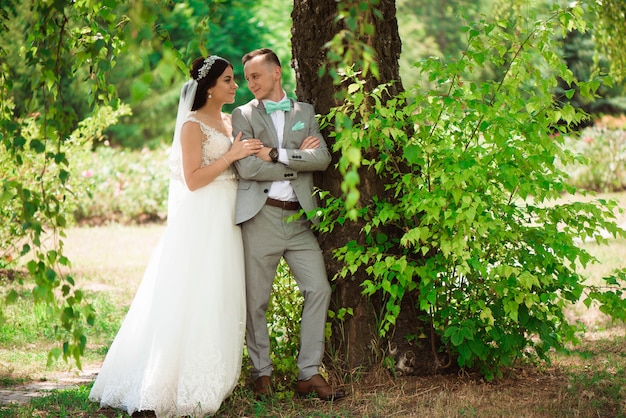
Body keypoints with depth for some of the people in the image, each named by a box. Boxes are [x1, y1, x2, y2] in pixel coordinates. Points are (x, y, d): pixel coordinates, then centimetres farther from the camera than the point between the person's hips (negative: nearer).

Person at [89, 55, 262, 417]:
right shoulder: (193, 125, -9)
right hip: (201, 222, -8)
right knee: (193, 300, -7)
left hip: (226, 221, 8)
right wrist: (231, 156, -15)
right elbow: (192, 180, -15)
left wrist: (252, 153, 4)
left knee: (221, 300, 9)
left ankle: (213, 380, 15)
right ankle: (186, 385, -2)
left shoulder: (229, 122, 15)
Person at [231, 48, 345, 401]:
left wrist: (277, 154, -10)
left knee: (319, 289, -3)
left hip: (299, 217, 3)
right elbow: (246, 167, -10)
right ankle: (262, 372, 14)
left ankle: (310, 374, 4)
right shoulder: (243, 115, 5)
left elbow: (322, 158, -2)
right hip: (260, 216, -3)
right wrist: (298, 160, -4)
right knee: (256, 300, 0)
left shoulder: (305, 112, 13)